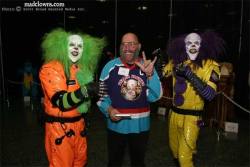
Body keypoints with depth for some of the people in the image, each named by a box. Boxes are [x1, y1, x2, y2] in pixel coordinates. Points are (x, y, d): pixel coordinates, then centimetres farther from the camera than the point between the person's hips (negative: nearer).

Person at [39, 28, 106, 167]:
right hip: (60, 127, -7)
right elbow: (61, 102, -28)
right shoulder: (51, 68, -16)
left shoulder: (82, 68, 7)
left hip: (78, 123, 7)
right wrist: (84, 90, -40)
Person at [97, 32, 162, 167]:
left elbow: (154, 97, -10)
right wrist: (108, 109, -20)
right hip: (116, 125, -2)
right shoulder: (111, 66, -7)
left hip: (140, 126, 2)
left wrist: (150, 74, -23)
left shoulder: (147, 66, -3)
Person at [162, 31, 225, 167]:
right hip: (174, 113, 5)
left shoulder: (210, 65, -11)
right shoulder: (177, 61, 0)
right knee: (174, 150, 23)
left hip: (192, 117, -4)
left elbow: (210, 95, -22)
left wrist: (190, 75, -30)